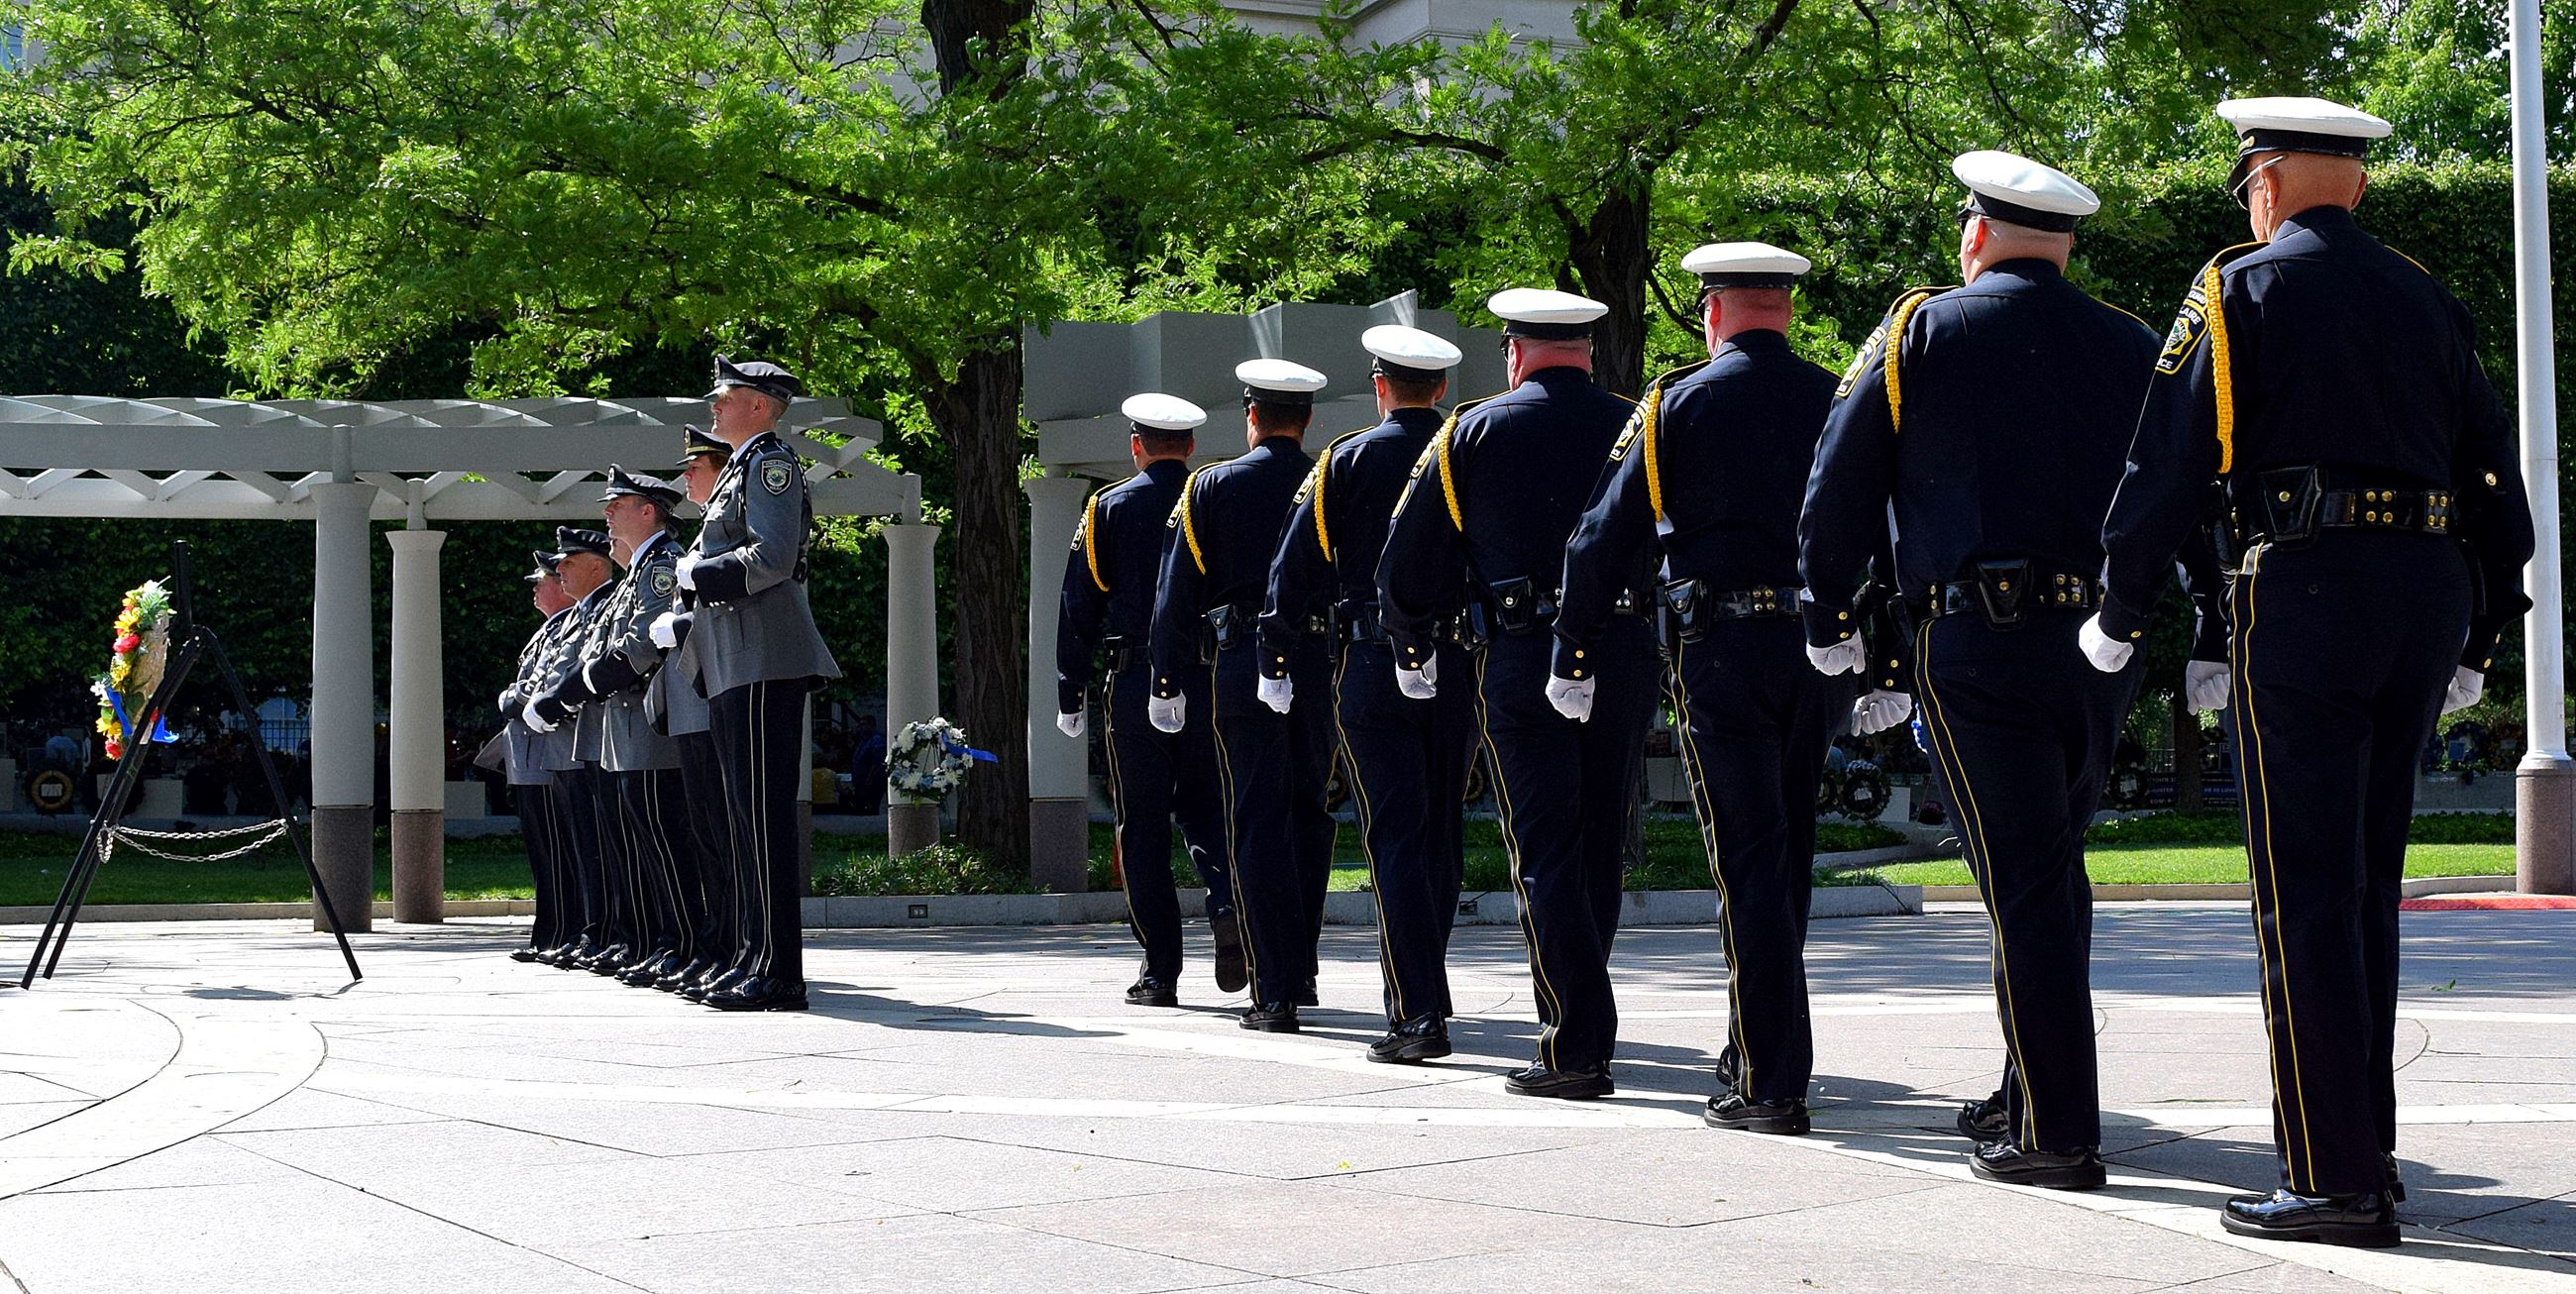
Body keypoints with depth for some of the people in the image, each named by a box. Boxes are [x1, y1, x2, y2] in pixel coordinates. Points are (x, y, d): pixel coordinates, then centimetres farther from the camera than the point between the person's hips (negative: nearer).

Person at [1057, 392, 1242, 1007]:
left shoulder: (1108, 508, 2)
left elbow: (1079, 608, 1)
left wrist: (1069, 695, 6)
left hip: (1136, 680, -2)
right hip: (1211, 679, 2)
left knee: (1143, 824, 4)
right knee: (1206, 807, 15)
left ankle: (1160, 972, 3)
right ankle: (1229, 906, -12)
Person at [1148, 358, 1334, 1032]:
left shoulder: (1212, 486, 1)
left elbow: (1176, 591, 0)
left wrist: (1169, 678, 5)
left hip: (1243, 666, -2)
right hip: (1323, 663, 2)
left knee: (1257, 823, 0)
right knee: (1308, 812, 17)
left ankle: (1275, 993, -4)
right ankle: (1301, 969, 22)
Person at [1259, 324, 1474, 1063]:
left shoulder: (1347, 461, -2)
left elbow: (1295, 569, -3)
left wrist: (1275, 666, 5)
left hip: (1374, 668, -3)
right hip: (1463, 666, 3)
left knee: (1393, 838, -3)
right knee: (1441, 835, 15)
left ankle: (1417, 1012, -10)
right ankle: (1424, 989, 28)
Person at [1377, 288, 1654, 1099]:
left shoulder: (1473, 432, 2)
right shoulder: (1635, 429, 6)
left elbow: (1408, 561, 4)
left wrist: (1413, 651, 18)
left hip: (1520, 663, -3)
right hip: (1626, 658, 3)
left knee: (1544, 853, -1)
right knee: (1601, 849, 13)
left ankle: (1577, 1048, -9)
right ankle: (1582, 1026, 24)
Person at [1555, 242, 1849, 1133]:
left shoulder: (1679, 403, -2)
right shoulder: (1836, 402, 8)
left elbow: (1606, 539, -3)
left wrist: (1572, 657, 5)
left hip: (1722, 650, -4)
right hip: (1822, 649, 4)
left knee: (1749, 861, -3)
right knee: (1788, 853, 16)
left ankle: (1771, 1085, -5)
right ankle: (1758, 1051, 27)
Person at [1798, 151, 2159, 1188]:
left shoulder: (1922, 332, 1)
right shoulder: (2131, 347, 11)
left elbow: (1838, 490, 0)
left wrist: (1829, 624, 10)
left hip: (1978, 642, -4)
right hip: (2105, 640, 5)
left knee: (2022, 880, -4)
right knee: (2057, 870, 18)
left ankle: (2057, 1134, -4)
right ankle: (2035, 1093, 26)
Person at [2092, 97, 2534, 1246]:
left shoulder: (2240, 287, 0)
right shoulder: (2424, 300, 17)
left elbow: (2166, 463, -5)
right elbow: (2494, 473, 17)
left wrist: (2117, 620, 5)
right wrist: (2477, 645, 25)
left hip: (2303, 590, -6)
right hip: (2427, 591, 6)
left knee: (2305, 890, -5)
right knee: (2368, 881, 15)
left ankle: (2336, 1182, -7)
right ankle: (2367, 1148, 21)